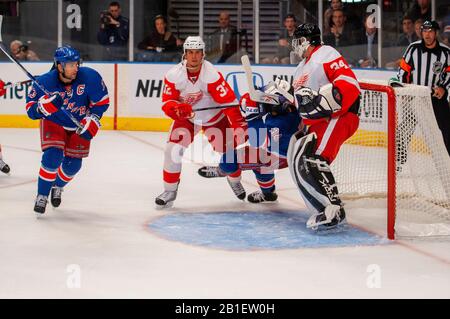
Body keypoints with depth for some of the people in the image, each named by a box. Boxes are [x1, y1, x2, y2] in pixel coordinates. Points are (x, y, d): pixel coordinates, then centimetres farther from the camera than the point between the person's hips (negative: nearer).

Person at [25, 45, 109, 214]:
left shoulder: (89, 76, -26)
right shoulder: (45, 82, -26)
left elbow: (102, 101, -11)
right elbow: (31, 110, -21)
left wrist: (91, 122, -19)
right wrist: (46, 105, -41)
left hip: (79, 125, 2)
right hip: (53, 122, -2)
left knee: (73, 164, 3)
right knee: (53, 155, -22)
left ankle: (58, 187, 36)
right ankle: (42, 195, -5)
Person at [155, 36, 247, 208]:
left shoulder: (212, 74, -29)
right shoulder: (173, 75, -21)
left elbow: (229, 101, -32)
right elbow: (167, 103, -17)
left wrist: (239, 124, -42)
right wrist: (178, 108, -41)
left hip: (214, 117, -1)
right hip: (186, 118, 1)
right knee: (172, 150, -14)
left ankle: (235, 180, 31)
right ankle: (170, 191, 2)